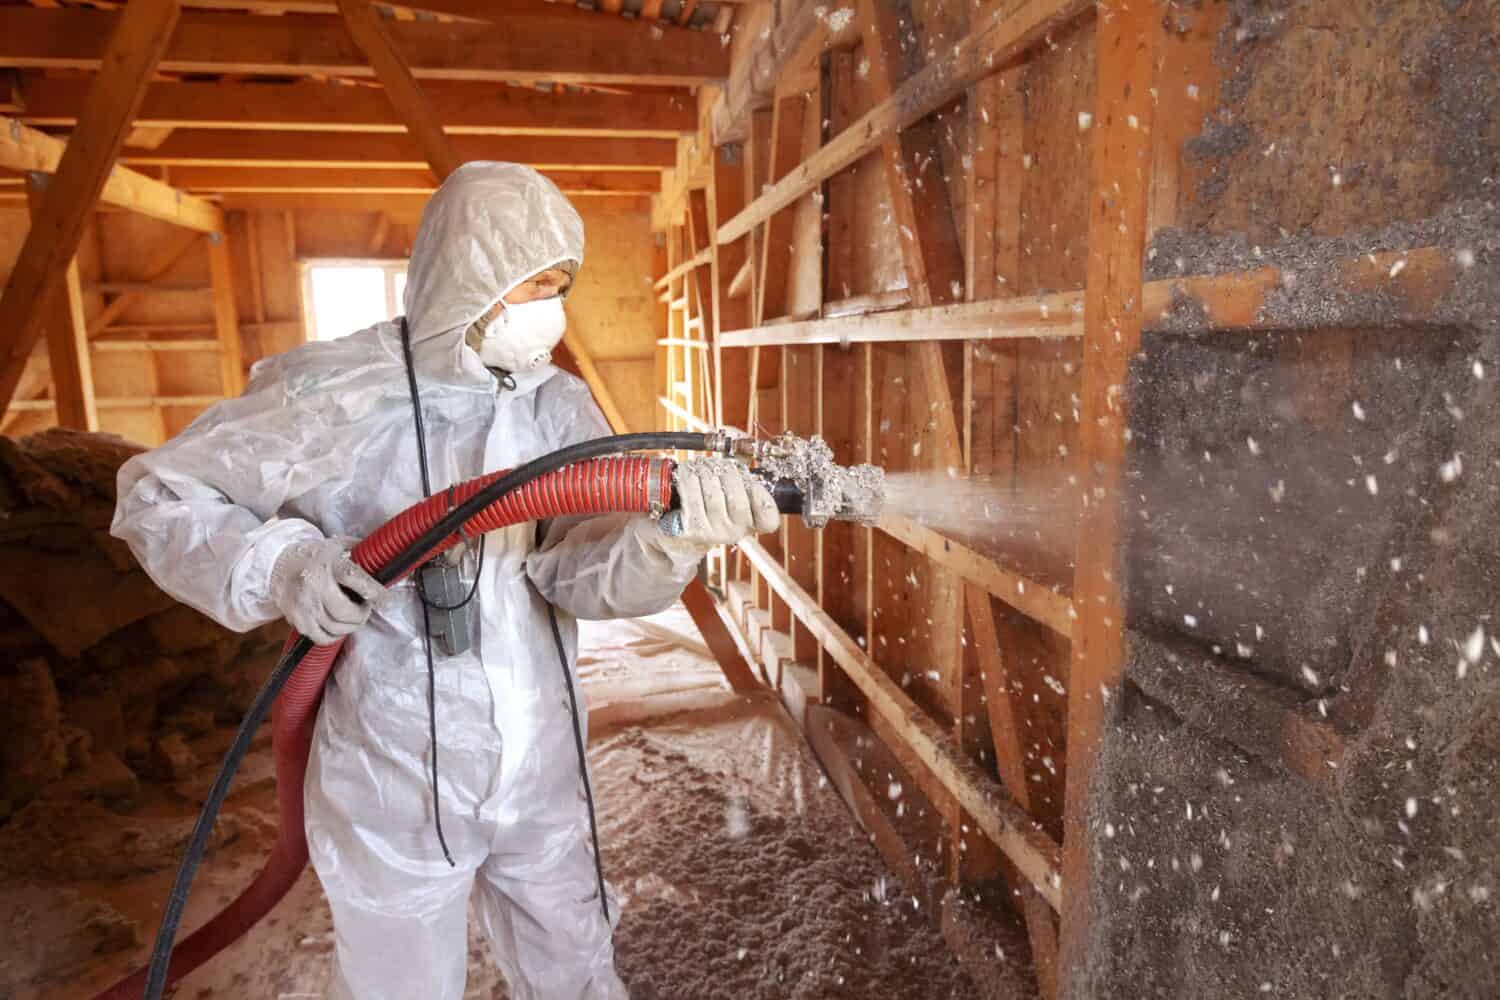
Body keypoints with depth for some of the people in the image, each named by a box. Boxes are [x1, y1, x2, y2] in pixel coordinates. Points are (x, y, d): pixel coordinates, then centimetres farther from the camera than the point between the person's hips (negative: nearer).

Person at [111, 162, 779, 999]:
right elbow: (157, 493, -3)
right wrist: (279, 565, -22)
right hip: (397, 788, -4)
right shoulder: (334, 393, -15)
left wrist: (667, 531, -36)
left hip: (543, 775, 4)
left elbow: (576, 568, -14)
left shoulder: (563, 407, -2)